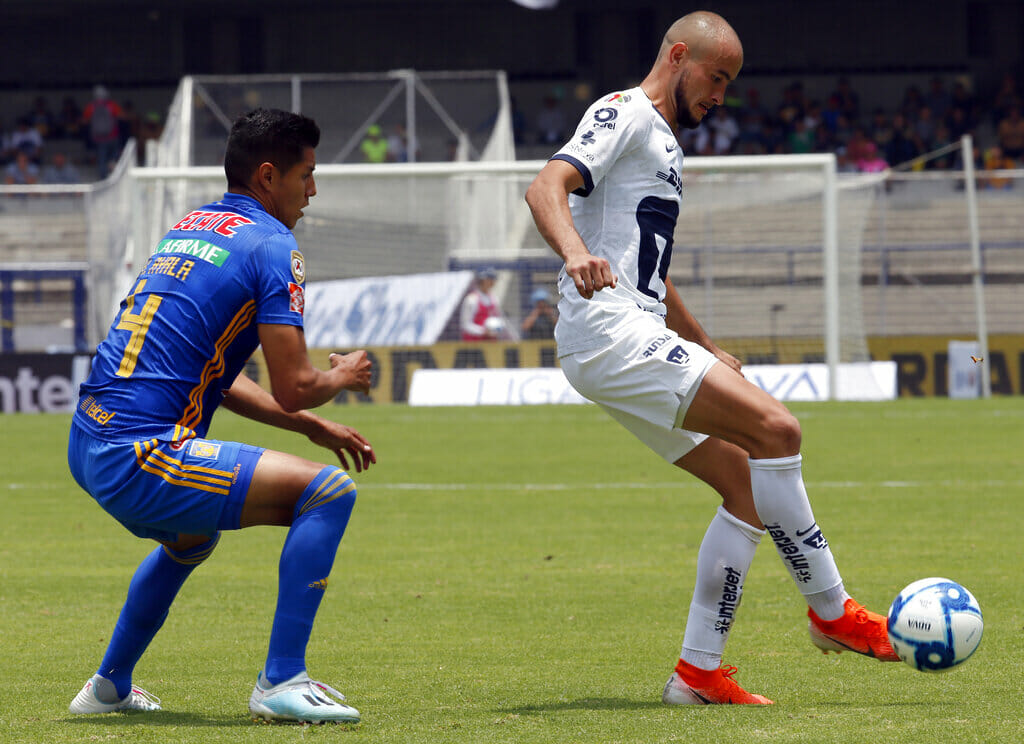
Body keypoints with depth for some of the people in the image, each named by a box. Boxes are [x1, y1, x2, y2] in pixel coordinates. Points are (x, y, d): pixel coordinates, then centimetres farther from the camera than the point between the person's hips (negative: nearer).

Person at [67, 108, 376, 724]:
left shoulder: (189, 228, 20)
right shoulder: (271, 247, -7)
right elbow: (294, 387, -12)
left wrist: (311, 426, 26)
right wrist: (341, 377, 11)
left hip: (88, 446, 10)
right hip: (139, 458, -10)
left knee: (193, 537, 39)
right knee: (328, 491, -10)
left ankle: (110, 685, 45)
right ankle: (281, 683, -11)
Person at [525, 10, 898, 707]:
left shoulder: (663, 146, 27)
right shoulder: (625, 115, -4)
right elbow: (546, 187, -21)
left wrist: (708, 350, 37)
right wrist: (575, 252, -40)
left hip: (638, 338, 11)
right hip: (608, 331, -11)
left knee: (747, 486, 4)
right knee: (776, 427, -19)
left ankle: (700, 670, 3)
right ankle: (832, 612, -10)